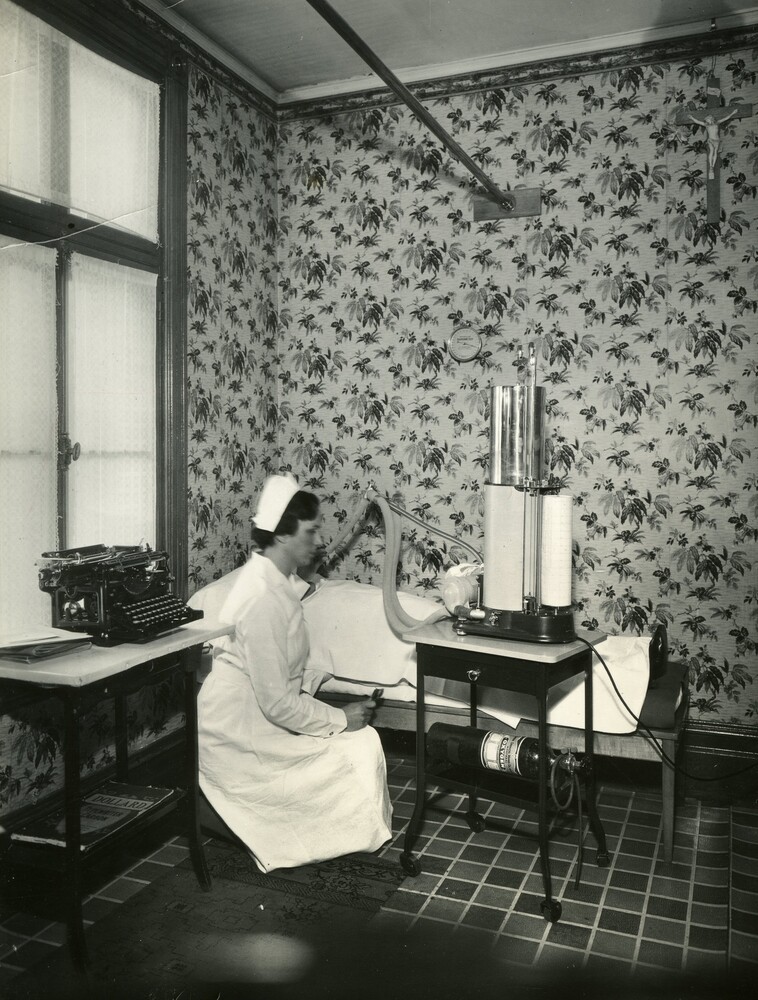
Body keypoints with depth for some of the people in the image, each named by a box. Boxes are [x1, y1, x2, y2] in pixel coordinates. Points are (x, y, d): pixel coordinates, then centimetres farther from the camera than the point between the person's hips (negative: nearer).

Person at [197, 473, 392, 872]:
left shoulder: (275, 579, 3)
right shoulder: (265, 598, -28)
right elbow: (278, 704, -26)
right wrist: (340, 719, -15)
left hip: (257, 714, 10)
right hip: (241, 732, -10)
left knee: (361, 737, 5)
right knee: (357, 747, -10)